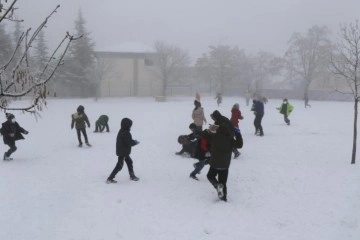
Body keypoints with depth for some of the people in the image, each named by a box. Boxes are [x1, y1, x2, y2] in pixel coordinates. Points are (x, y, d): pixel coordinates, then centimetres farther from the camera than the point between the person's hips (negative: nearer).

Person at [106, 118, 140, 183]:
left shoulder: (121, 131, 5)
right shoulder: (126, 133, -24)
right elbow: (129, 143, -23)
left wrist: (133, 141, 5)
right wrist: (135, 142, -6)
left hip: (124, 152, 10)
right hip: (123, 152, -10)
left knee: (129, 162, 22)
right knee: (119, 166, -4)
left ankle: (132, 176, 37)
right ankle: (110, 179, 0)